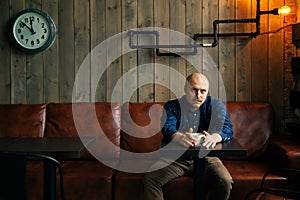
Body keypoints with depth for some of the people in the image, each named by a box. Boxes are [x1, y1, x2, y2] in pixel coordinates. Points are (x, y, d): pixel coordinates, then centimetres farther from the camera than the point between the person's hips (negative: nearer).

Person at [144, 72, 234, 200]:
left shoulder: (216, 105, 3)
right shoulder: (172, 106, 1)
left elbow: (228, 128, -12)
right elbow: (167, 127, -18)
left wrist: (215, 137, -38)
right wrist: (179, 137, -45)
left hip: (206, 158, 0)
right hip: (175, 158, 0)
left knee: (225, 183, -25)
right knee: (150, 179, -22)